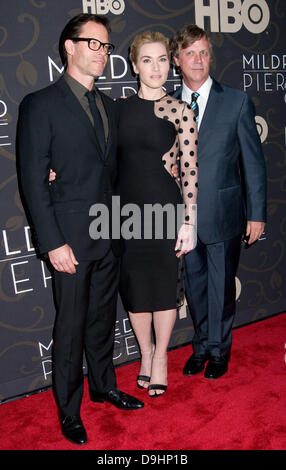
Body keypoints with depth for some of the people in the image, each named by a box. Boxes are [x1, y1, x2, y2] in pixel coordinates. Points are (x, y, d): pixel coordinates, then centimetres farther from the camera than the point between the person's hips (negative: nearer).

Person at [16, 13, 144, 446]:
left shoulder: (108, 106, 13)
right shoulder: (41, 104, -7)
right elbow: (33, 180, -11)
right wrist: (54, 242, -16)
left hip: (110, 235, 6)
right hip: (71, 238, -6)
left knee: (103, 318, 18)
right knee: (71, 325, 6)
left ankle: (104, 386, 38)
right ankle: (69, 410, 26)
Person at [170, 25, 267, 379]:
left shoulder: (237, 102, -1)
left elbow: (253, 161, -1)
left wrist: (257, 213, -4)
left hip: (223, 213, -2)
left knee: (221, 284, 9)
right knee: (194, 283, 14)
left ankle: (219, 350, 31)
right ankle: (202, 346, 35)